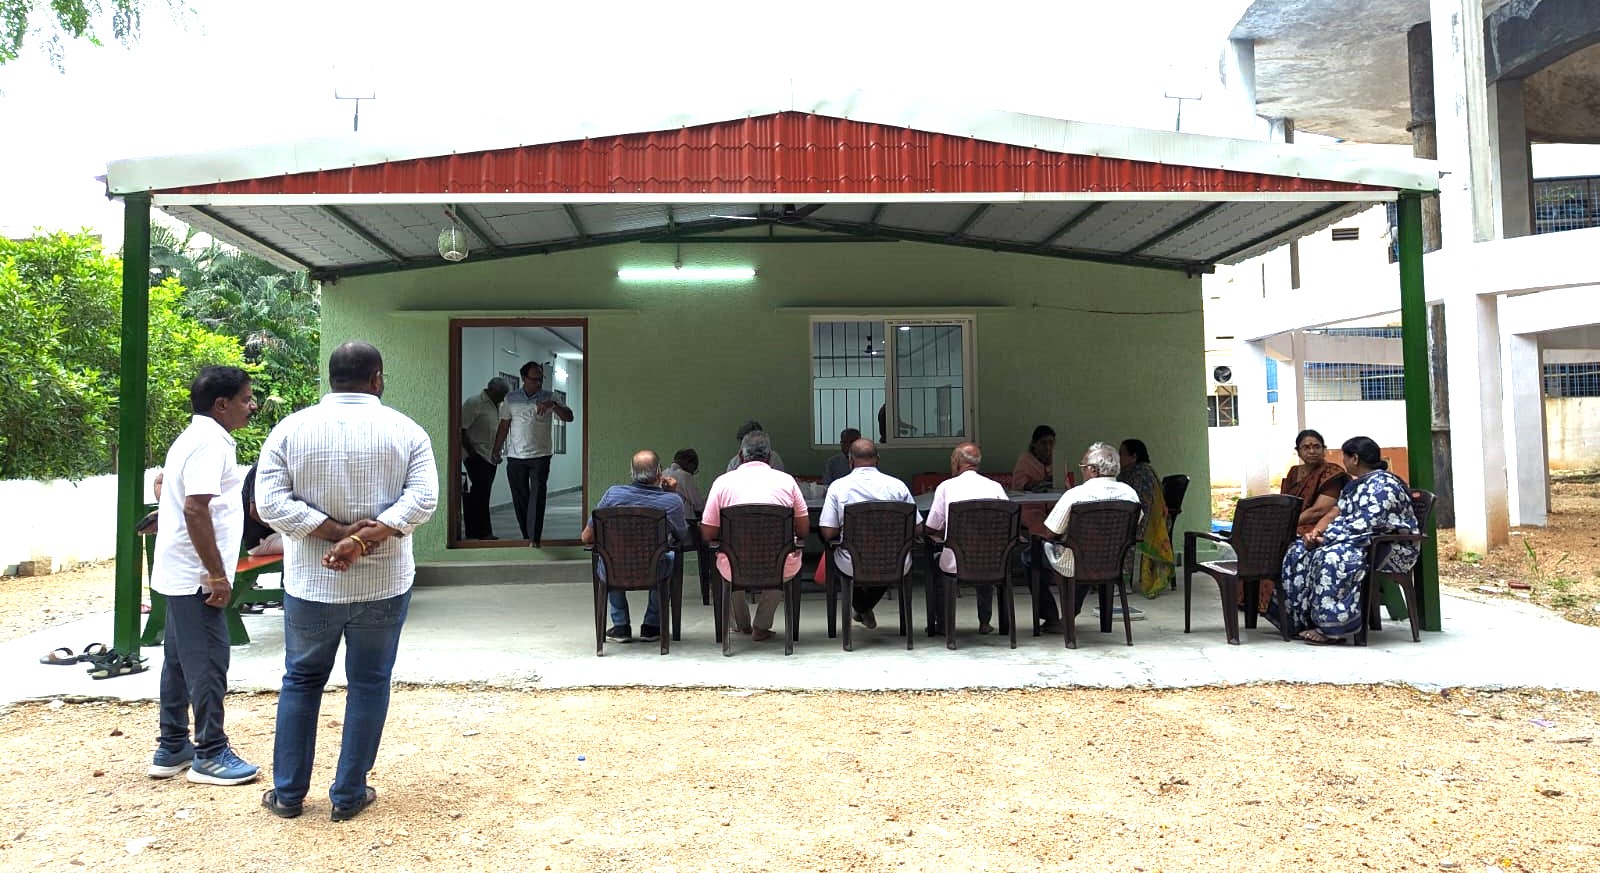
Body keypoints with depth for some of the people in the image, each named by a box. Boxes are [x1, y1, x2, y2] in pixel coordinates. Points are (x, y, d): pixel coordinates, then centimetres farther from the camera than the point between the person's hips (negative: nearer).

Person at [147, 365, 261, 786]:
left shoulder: (194, 437, 15)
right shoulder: (210, 443, -17)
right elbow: (195, 510, -25)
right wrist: (217, 574, -22)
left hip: (180, 574, 10)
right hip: (195, 576, -10)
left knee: (179, 660, 15)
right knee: (208, 662, -4)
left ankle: (171, 748, 25)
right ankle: (210, 755, 4)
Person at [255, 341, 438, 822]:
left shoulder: (291, 429, -2)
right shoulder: (406, 431, -5)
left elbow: (269, 501, -10)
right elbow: (423, 498, -15)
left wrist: (336, 532, -13)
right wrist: (362, 540, -19)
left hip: (310, 583, 1)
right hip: (384, 583, -1)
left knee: (301, 680, 18)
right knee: (369, 683, 11)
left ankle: (288, 792, 26)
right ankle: (349, 795, 18)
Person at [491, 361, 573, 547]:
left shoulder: (548, 398, 4)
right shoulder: (511, 399, 8)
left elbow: (569, 417, -5)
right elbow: (504, 426, 13)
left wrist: (553, 405, -22)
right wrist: (496, 451, 11)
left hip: (540, 455, -2)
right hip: (515, 457, 2)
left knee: (538, 495, -11)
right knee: (519, 497, 5)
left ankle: (535, 537, -14)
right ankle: (526, 536, 16)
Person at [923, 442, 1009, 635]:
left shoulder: (946, 486, -2)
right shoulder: (995, 486, 3)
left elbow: (931, 530, 0)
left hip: (954, 565, -2)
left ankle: (940, 623, 30)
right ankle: (984, 622, 35)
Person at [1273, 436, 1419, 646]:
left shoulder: (1382, 485, -16)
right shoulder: (1354, 484, 16)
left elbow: (1363, 526, -26)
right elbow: (1335, 513, 12)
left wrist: (1326, 538, -20)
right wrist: (1315, 532, -7)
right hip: (1366, 541, 10)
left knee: (1333, 557, -36)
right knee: (1300, 552, -3)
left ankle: (1330, 628, -31)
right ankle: (1301, 619, -5)